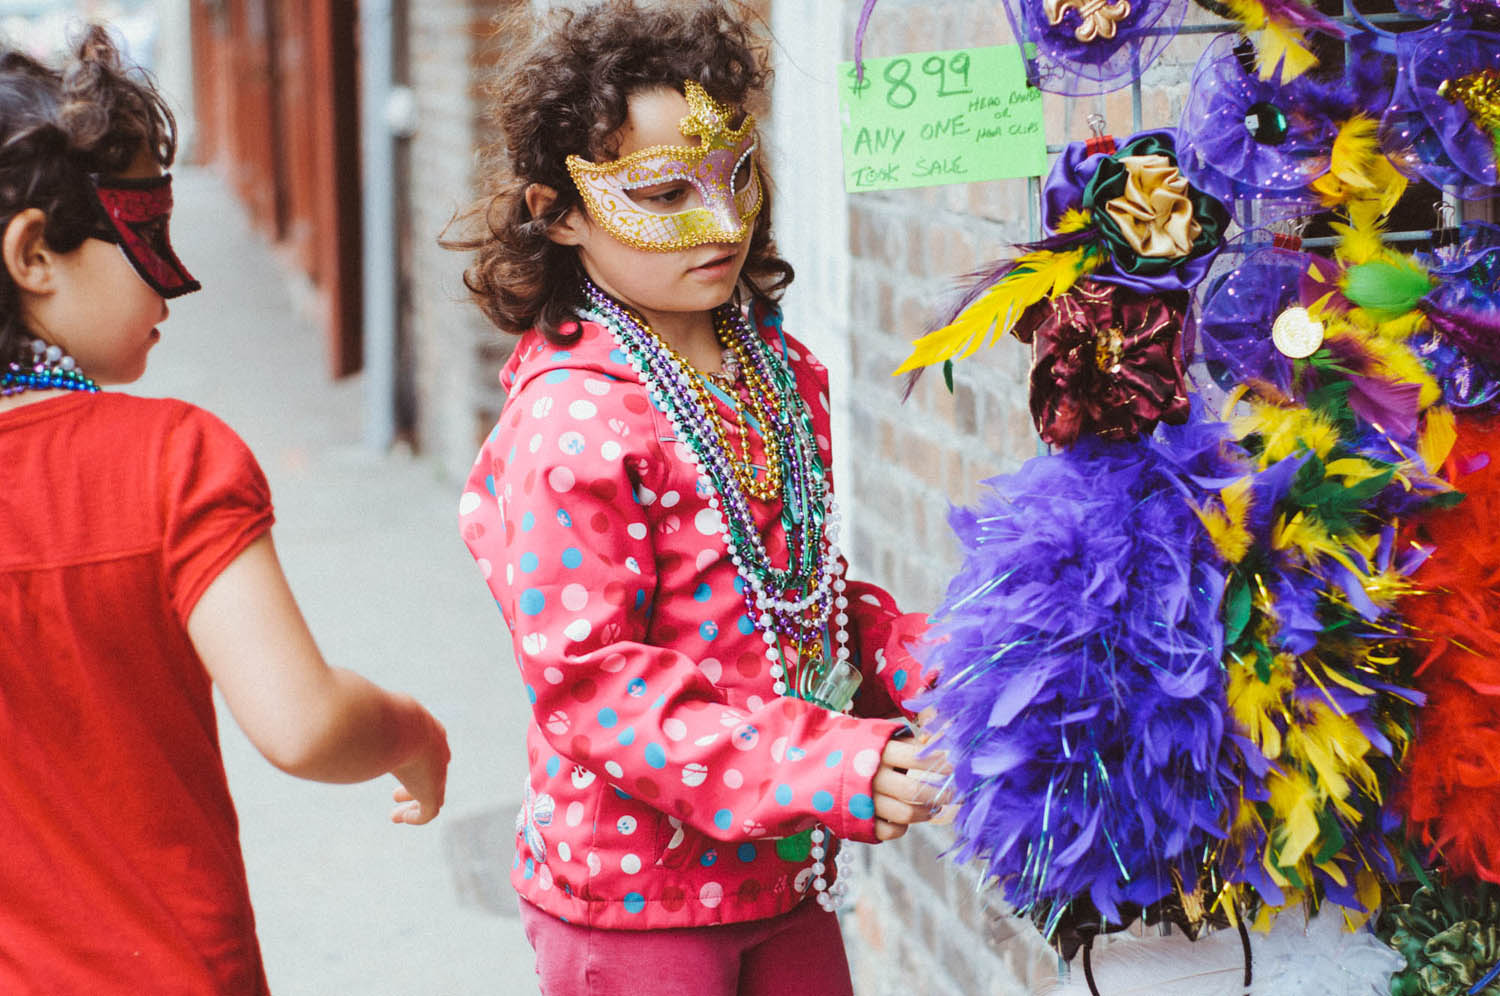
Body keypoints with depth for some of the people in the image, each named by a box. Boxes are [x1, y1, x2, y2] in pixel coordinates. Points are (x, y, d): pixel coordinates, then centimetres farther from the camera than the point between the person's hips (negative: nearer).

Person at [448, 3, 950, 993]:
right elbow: (588, 685, -23)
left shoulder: (778, 367, 4)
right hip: (632, 898, -7)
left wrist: (913, 663, -3)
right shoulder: (573, 422, -21)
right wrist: (832, 769, -28)